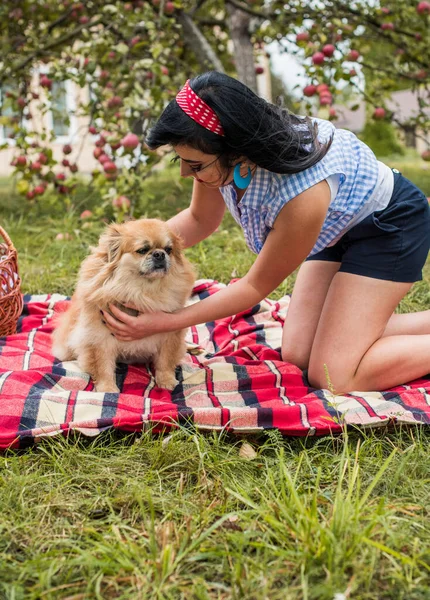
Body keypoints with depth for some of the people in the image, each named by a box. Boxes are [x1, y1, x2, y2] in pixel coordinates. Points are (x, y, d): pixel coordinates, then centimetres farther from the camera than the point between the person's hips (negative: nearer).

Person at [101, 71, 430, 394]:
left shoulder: (301, 191, -41)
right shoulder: (223, 155, -22)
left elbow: (257, 286, -25)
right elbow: (200, 220, 0)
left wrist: (163, 323, -26)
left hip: (389, 221, -7)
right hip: (339, 225, 8)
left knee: (334, 376, -16)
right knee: (298, 354, 4)